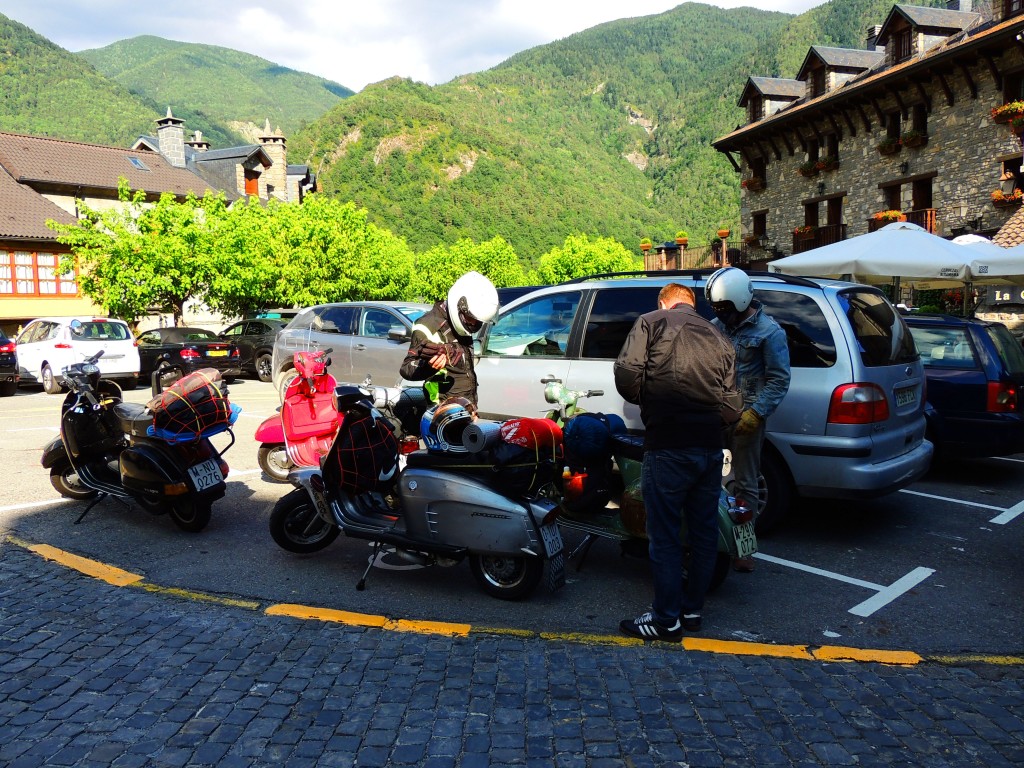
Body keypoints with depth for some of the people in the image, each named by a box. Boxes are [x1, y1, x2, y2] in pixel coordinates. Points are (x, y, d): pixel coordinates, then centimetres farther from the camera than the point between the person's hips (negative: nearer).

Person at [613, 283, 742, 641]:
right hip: (711, 447, 6)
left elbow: (627, 372, -12)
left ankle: (666, 619, 10)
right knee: (704, 531, 16)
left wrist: (645, 400, 7)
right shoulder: (718, 337, 18)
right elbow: (732, 405, 12)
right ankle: (692, 609, 29)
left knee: (665, 534, 3)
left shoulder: (651, 322, 3)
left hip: (669, 446, -6)